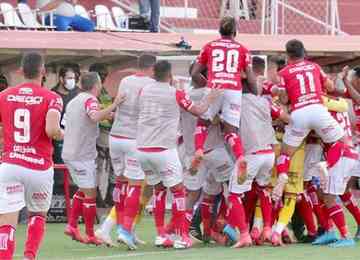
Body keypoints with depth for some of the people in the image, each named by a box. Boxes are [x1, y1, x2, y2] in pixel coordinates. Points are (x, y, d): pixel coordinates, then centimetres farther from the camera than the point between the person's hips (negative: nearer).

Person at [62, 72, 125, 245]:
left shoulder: (74, 101, 16)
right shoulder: (90, 99, -11)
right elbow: (95, 117, -31)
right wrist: (114, 106, -33)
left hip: (69, 152, 9)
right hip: (83, 155, -9)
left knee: (83, 190, 21)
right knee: (90, 194, -2)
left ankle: (72, 226, 15)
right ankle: (90, 235, 2)